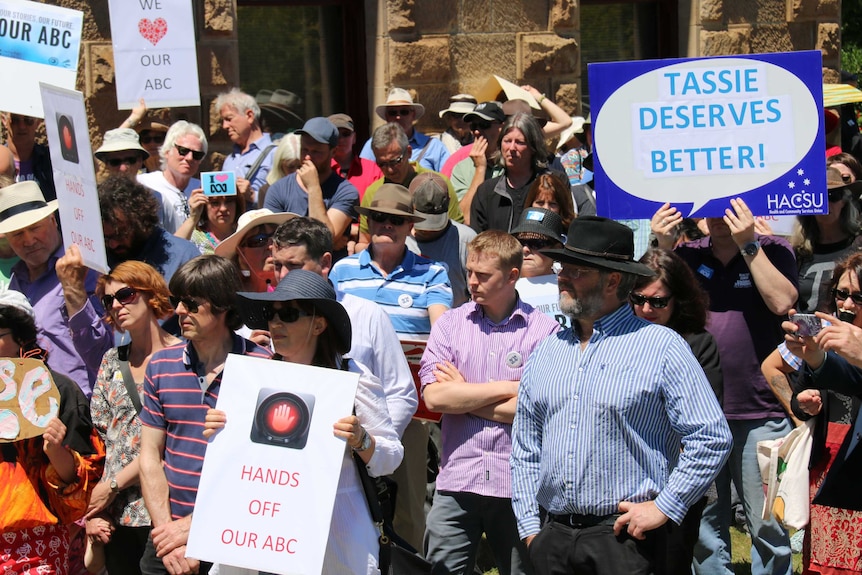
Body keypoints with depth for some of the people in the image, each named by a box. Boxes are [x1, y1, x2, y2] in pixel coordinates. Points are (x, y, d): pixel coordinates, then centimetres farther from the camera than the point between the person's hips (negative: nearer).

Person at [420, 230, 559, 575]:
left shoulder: (545, 331, -4)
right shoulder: (450, 324, 6)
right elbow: (433, 397, -6)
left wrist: (464, 396, -4)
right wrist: (506, 388, -8)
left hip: (519, 485, -2)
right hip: (456, 482, 2)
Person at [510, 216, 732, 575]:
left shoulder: (662, 347, -4)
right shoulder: (545, 351, 12)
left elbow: (712, 438, -8)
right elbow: (524, 447, 16)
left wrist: (663, 508, -11)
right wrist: (529, 527, 9)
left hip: (626, 539, -5)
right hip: (552, 538, 5)